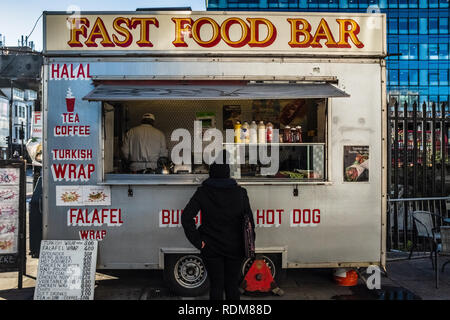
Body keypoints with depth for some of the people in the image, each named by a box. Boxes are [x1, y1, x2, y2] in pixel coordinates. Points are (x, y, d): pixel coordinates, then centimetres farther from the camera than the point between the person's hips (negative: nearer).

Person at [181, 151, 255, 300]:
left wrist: (198, 241, -9)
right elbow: (249, 222, -4)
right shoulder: (240, 193, -6)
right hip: (235, 248, 1)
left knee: (216, 285, 10)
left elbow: (186, 217, -14)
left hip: (211, 249, -1)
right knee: (232, 285, 14)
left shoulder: (202, 193, -8)